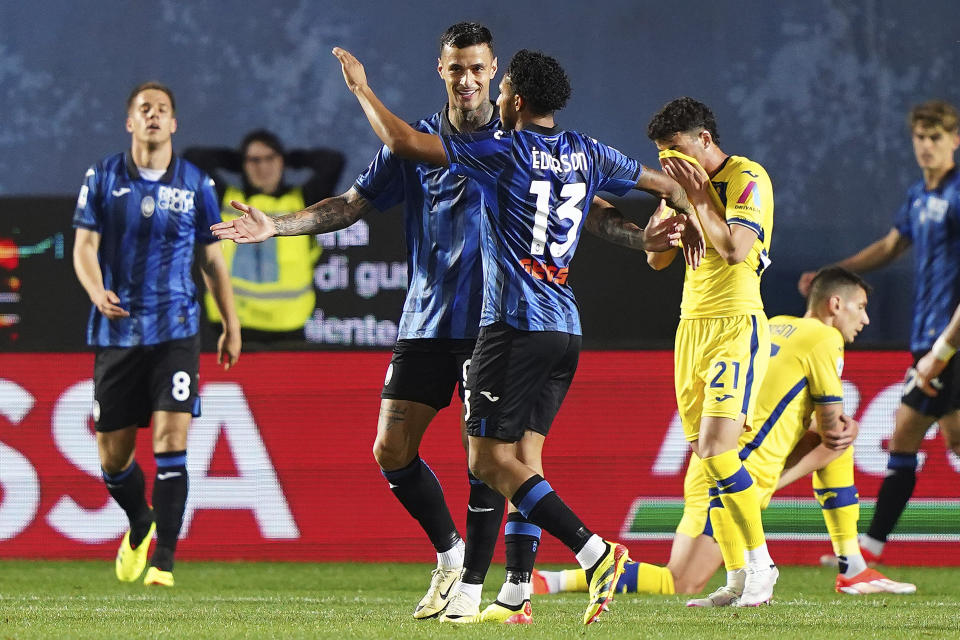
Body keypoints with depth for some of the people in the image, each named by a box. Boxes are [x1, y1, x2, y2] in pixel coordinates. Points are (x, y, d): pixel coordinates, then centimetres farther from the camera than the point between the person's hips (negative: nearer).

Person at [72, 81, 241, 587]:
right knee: (113, 454, 6)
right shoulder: (102, 177, 2)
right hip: (115, 332, 1)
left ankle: (163, 560, -12)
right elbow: (84, 246, -2)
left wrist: (231, 325, 14)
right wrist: (98, 292, -22)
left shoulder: (196, 184, 4)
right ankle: (140, 526, 37)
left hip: (175, 331, -1)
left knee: (171, 440, -15)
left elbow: (212, 260, 13)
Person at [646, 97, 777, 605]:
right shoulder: (689, 183, 16)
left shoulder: (747, 179, -8)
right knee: (704, 457, 2)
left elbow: (736, 249, -21)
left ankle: (761, 563, -6)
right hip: (691, 328, 8)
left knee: (717, 452, -18)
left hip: (735, 325, -8)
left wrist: (699, 197, -15)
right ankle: (738, 579, 5)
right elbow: (657, 259, 17)